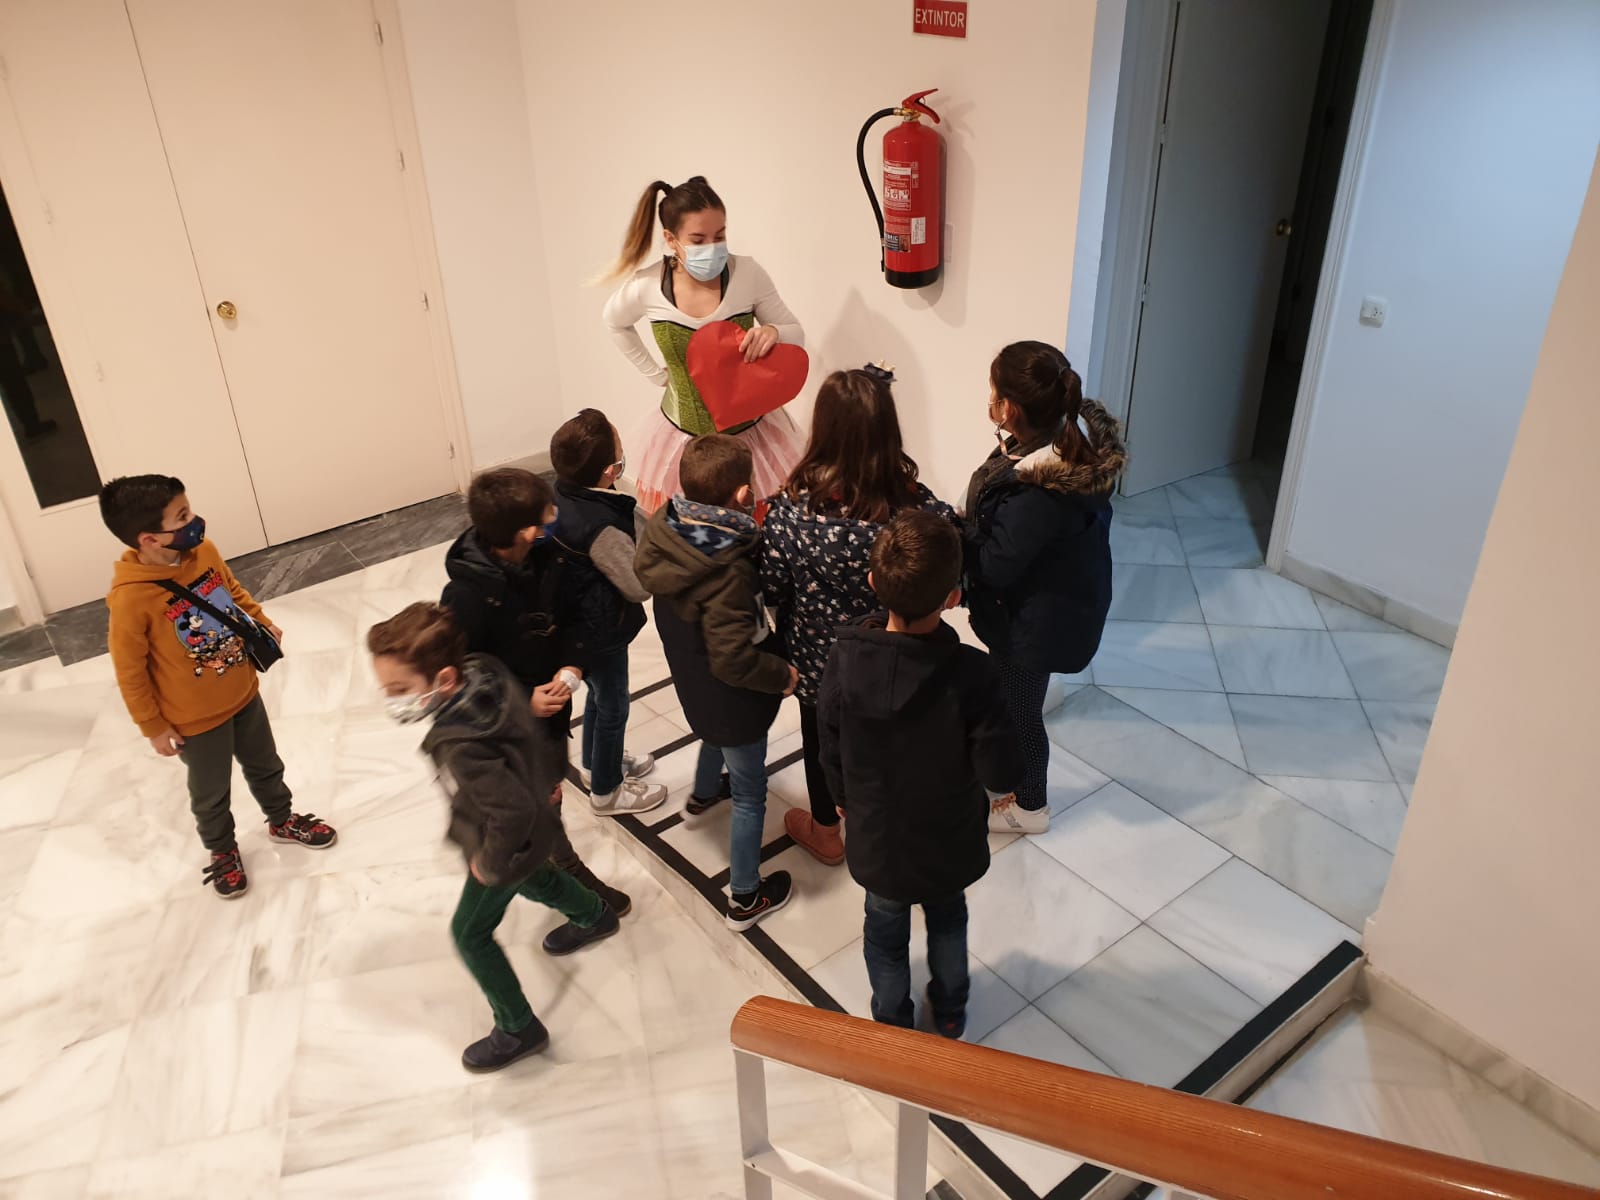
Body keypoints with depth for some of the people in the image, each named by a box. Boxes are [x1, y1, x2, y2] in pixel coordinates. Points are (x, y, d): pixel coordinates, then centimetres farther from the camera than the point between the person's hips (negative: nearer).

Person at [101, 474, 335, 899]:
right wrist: (154, 728, -11)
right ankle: (223, 851, 46)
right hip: (196, 720, -5)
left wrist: (262, 623, 1)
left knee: (265, 767, 27)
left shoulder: (204, 552, -15)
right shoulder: (130, 598, -31)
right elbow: (130, 672, -19)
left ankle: (282, 820, 53)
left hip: (243, 693, 5)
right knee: (211, 795, 19)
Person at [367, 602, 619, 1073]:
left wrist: (492, 863, -23)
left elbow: (512, 810, -42)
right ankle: (597, 916, 64)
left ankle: (519, 1030, 31)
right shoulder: (485, 670, -21)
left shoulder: (459, 747, -43)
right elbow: (529, 723, -3)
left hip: (509, 845, -8)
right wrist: (550, 772, 12)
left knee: (470, 934, 13)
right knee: (534, 878, 36)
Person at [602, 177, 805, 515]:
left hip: (753, 430, 0)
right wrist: (657, 375, 7)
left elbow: (797, 334, -4)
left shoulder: (747, 273, -16)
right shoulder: (647, 288, -14)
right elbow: (616, 322, 10)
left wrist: (772, 333, -26)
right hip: (685, 434, 0)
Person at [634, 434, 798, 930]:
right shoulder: (728, 573, -38)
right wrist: (783, 675, -18)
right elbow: (734, 660, -36)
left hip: (690, 680, 8)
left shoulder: (664, 532, -16)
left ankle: (703, 792, 70)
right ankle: (746, 898, 29)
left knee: (715, 735, 39)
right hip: (732, 701, -8)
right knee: (750, 796, 13)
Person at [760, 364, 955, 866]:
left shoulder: (791, 509, -29)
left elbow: (771, 589, -17)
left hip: (818, 658, -1)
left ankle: (826, 833, 49)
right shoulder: (918, 505, -26)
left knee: (821, 739, 26)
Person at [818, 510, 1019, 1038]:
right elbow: (1001, 775, -26)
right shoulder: (971, 672, -34)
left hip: (877, 841, 1)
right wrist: (1000, 785, -1)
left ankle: (892, 1024, 50)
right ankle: (949, 1013, 54)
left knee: (885, 933, 28)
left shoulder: (846, 658, -26)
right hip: (950, 844, 0)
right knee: (947, 918, 31)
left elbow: (831, 751, -11)